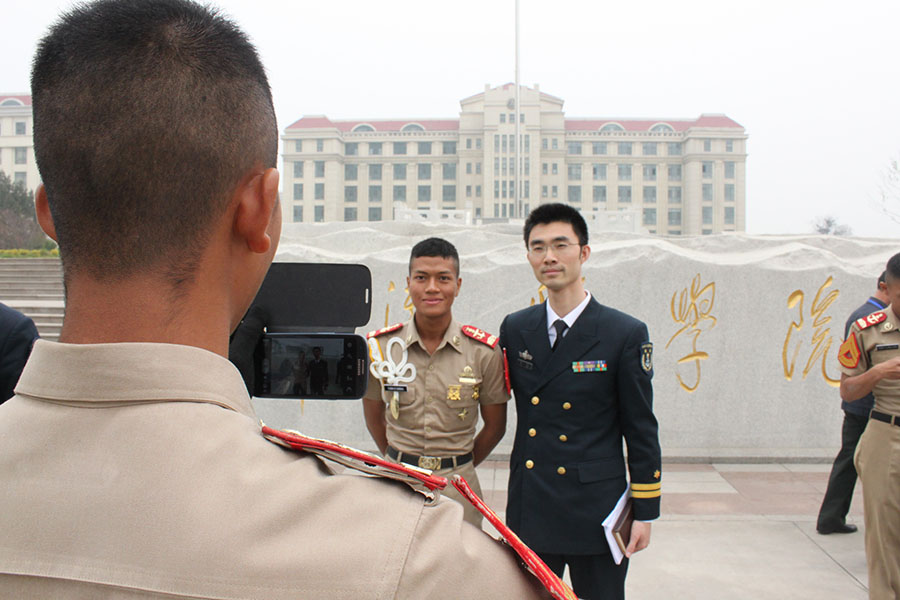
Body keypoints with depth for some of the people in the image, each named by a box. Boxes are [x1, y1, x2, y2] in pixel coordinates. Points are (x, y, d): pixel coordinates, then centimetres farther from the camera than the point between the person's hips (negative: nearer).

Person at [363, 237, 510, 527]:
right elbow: (374, 418, 10)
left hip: (458, 486, -1)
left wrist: (458, 468, 10)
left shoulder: (484, 351, -6)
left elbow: (495, 426, 5)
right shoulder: (379, 346, -3)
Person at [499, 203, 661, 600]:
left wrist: (645, 512, -3)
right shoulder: (515, 329, 5)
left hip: (595, 508, -3)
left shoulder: (626, 335, -6)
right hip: (529, 508, 3)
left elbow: (641, 431, -4)